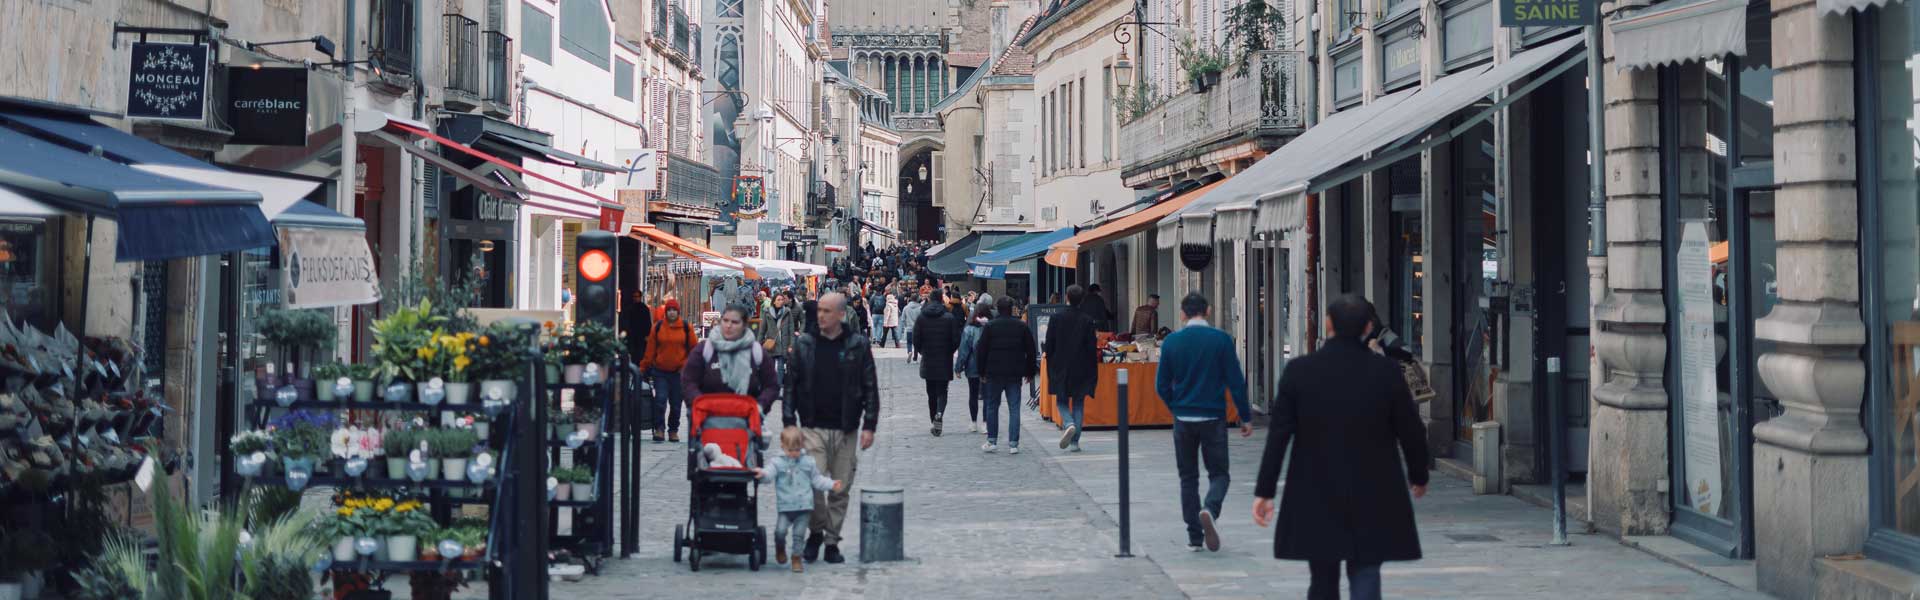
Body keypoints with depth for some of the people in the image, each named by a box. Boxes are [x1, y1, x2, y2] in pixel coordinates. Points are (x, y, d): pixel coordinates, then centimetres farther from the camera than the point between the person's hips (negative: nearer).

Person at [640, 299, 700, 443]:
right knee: (660, 399, -11)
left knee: (676, 403, 6)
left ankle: (673, 431, 18)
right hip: (660, 371, 0)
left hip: (679, 372, 0)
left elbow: (694, 348, 7)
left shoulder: (686, 328, 2)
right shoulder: (658, 327, 3)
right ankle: (659, 429, -3)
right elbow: (650, 349, 5)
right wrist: (645, 368, 5)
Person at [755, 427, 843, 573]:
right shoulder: (777, 462, 1)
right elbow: (770, 472, -17)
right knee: (780, 530, -14)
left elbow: (817, 479, 15)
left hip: (804, 506, 2)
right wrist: (762, 474, -39)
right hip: (785, 506, -2)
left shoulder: (808, 462, 9)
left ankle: (797, 558, 17)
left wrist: (832, 484, 4)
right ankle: (780, 549, 17)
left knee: (799, 534, 3)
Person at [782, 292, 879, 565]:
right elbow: (791, 386, 6)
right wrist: (789, 423, -1)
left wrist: (869, 425, -3)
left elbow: (870, 387, 3)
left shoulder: (858, 345, 2)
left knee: (840, 490, 6)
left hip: (845, 430, 1)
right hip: (813, 428, 0)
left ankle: (832, 542, 19)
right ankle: (815, 532, 11)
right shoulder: (804, 344, 4)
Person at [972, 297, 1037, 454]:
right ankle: (1013, 444, -3)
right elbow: (1031, 351, 6)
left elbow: (981, 350, -3)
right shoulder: (1022, 326, 3)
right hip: (1015, 374, 1)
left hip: (994, 372, -1)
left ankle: (992, 441, 10)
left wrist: (981, 372, 6)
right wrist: (1030, 371, 15)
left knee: (992, 407, 10)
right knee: (1014, 408, 2)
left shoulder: (989, 326, -4)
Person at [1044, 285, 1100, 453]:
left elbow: (1049, 346, -5)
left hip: (1061, 369, -1)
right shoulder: (1087, 320, -6)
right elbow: (1092, 347, -6)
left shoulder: (1056, 319, -7)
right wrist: (1093, 372, 3)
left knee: (1062, 401, 12)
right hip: (1081, 369, 1)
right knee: (1079, 404, 11)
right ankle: (1074, 442, 7)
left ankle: (1069, 424, -19)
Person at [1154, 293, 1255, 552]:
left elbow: (1162, 385, 3)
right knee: (1219, 473, 9)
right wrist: (1245, 417, 2)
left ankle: (1194, 536, 10)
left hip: (1183, 420, 2)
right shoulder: (1221, 339, -6)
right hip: (1214, 418, -2)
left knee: (1188, 477, 12)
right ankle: (1210, 509, -21)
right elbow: (1236, 381, -6)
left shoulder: (1171, 342, -1)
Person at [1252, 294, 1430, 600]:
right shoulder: (1386, 371, -7)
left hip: (1315, 498, 1)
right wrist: (1418, 476, 17)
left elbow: (1278, 435, -7)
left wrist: (1264, 491, -1)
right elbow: (1412, 430, -1)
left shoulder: (1299, 370, -6)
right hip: (1372, 498, -1)